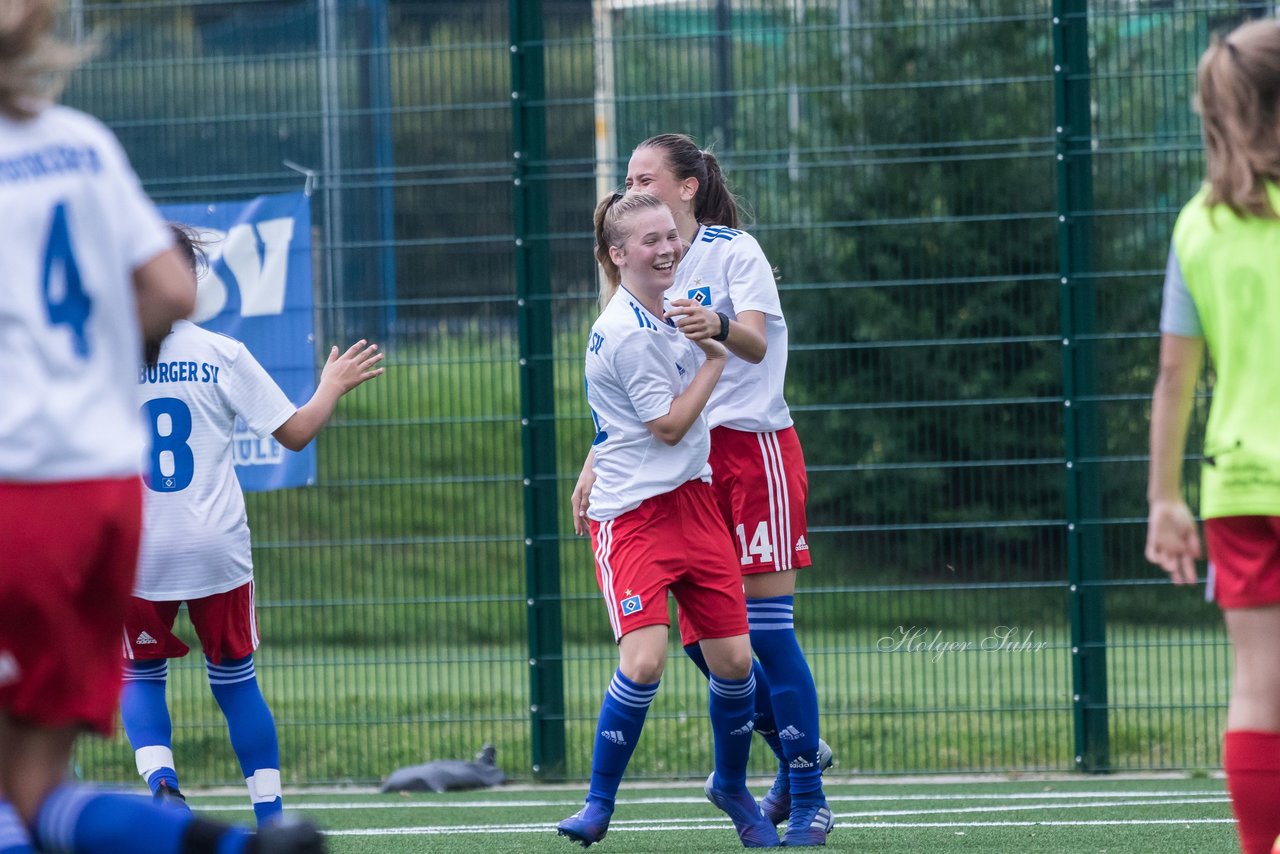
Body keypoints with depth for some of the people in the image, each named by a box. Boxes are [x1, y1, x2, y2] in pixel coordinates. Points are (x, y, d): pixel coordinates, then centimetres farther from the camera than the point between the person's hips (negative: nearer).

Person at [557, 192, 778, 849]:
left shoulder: (666, 305, 9)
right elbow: (670, 425, -13)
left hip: (692, 499, 8)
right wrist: (716, 355, -7)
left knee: (734, 658, 4)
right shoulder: (628, 333, -18)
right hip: (633, 513, -8)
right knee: (644, 659, -22)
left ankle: (731, 787, 27)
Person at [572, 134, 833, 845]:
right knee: (701, 637, 1)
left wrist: (720, 325, -45)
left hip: (755, 447, -6)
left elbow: (757, 342, -23)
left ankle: (809, 800, -3)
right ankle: (799, 749, 21)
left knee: (767, 626, -10)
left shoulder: (735, 251, -7)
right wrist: (595, 465, 10)